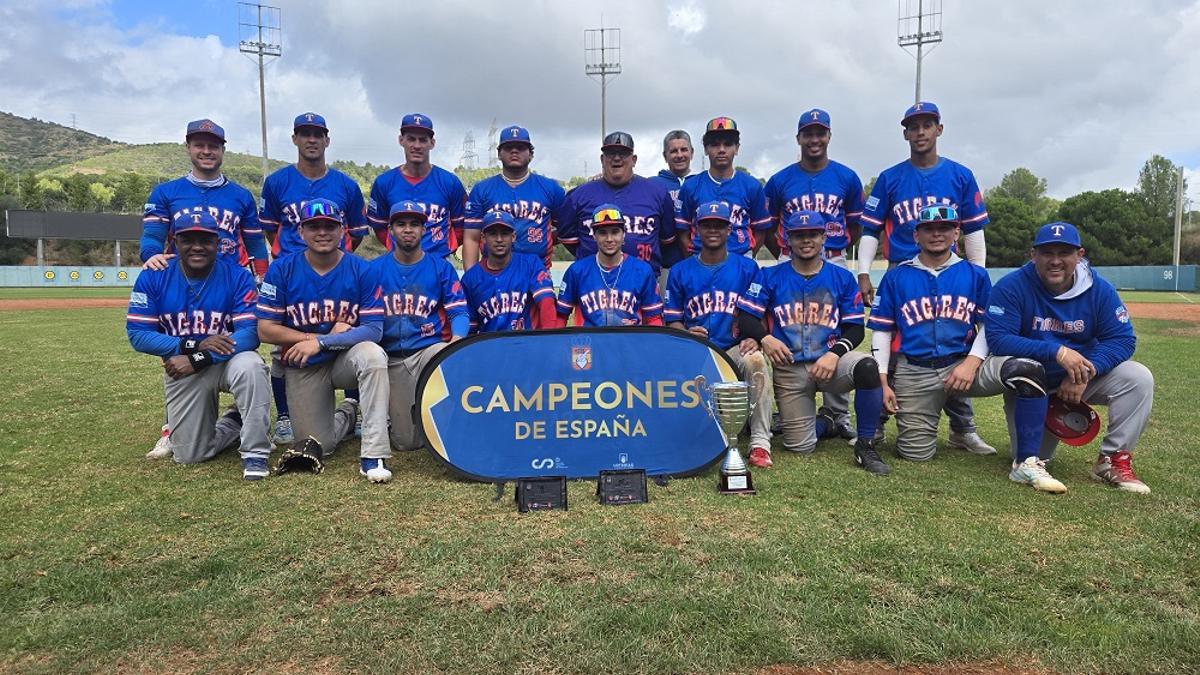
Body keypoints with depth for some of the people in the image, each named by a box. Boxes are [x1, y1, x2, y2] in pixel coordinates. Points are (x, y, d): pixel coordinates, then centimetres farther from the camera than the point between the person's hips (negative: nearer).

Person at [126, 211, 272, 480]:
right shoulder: (153, 278, -6)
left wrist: (199, 359, -28)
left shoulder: (237, 276, -11)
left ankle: (255, 453, -22)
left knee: (249, 365, -39)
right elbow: (137, 335, -11)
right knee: (189, 455, 1)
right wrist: (194, 345, -25)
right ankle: (234, 422, 34)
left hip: (228, 361, -2)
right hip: (181, 368, 2)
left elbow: (251, 332, -19)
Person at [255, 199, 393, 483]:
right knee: (319, 448, -4)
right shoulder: (281, 270, -6)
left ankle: (374, 455, -30)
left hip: (346, 360, -1)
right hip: (302, 368, 1)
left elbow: (374, 330, -14)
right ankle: (346, 415, 34)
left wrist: (320, 343, -23)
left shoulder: (360, 270, -9)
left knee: (372, 354, -36)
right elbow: (266, 330, -9)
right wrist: (326, 334, -15)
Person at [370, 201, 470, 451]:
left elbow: (458, 312, -2)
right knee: (407, 442, -5)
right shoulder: (375, 269, 7)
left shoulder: (441, 267, 4)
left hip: (430, 348, -1)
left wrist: (456, 339, -22)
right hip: (391, 358, 1)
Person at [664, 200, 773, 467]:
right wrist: (687, 334, -13)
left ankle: (760, 443, -29)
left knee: (756, 360, -36)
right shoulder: (680, 271, 12)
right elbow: (672, 320, 10)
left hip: (735, 348, 0)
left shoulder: (747, 268, 11)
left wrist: (754, 337, -13)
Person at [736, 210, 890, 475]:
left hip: (831, 361, 0)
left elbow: (855, 328, 5)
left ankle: (866, 445, -15)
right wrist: (765, 338, -23)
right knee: (800, 447, -4)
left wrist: (834, 353, -14)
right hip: (789, 369, 0)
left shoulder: (842, 278, 8)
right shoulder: (770, 277, 6)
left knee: (867, 366, -35)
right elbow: (746, 318, -2)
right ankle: (823, 424, 34)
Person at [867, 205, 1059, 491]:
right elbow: (882, 331, 6)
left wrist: (972, 362, -11)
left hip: (964, 364, 1)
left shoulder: (975, 274, 10)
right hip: (915, 375, -1)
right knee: (916, 454, -5)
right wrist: (882, 383, -2)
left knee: (1028, 370, -28)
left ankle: (1026, 463, -21)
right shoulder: (896, 277, 7)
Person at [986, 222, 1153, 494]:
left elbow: (1122, 339, -11)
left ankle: (1115, 460, -10)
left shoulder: (1100, 289, -9)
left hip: (1086, 379, 2)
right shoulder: (1011, 287, -19)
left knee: (1139, 378, -23)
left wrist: (1084, 372, -29)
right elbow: (997, 339, -26)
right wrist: (1057, 352, -35)